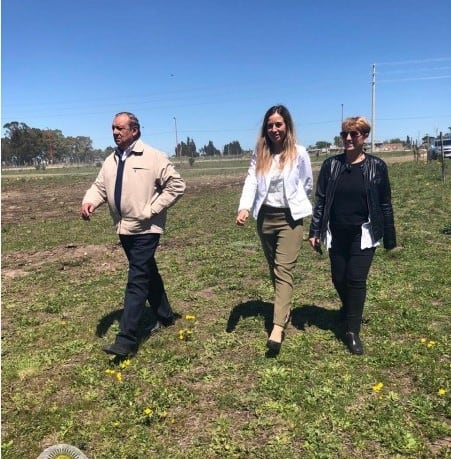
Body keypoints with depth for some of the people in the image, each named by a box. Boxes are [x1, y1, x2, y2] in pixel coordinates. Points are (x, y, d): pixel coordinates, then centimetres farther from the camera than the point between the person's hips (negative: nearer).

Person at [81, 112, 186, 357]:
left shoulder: (153, 157, -10)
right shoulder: (111, 160, 11)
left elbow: (176, 185, -11)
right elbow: (100, 186, 10)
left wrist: (151, 210, -16)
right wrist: (89, 201, -13)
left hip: (145, 230, -7)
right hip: (123, 229, 7)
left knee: (137, 281, -9)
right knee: (148, 274, 19)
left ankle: (126, 340, -6)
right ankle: (165, 316, 37)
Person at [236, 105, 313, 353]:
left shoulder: (299, 153, -4)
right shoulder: (259, 154, 3)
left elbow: (308, 185, 7)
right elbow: (251, 181, -10)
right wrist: (244, 207, -25)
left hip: (289, 218, -4)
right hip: (265, 217, 4)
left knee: (284, 270, -11)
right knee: (274, 269, 15)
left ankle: (278, 327, -17)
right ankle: (283, 310, 33)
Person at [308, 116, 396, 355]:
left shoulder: (377, 166, -4)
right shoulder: (331, 164, -1)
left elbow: (385, 204, 0)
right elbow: (320, 200, 1)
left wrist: (390, 238, 2)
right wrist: (315, 231, -4)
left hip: (363, 234, -2)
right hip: (336, 234, 2)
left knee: (356, 280, -5)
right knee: (339, 278, 11)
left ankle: (353, 331, 8)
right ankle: (348, 308, 44)